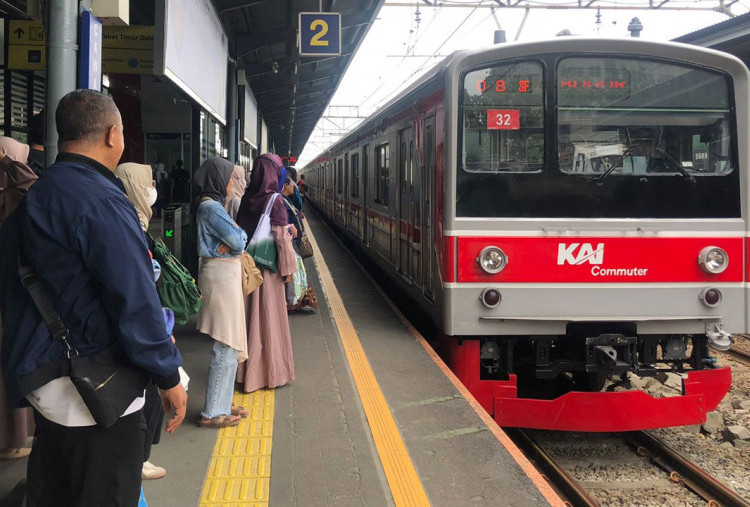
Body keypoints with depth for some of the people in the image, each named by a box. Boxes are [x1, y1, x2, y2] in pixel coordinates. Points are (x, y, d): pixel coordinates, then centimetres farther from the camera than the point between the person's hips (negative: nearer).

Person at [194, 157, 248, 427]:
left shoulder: (211, 205, 15)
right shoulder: (212, 208, -16)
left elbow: (239, 241, 9)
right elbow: (239, 240, -18)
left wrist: (232, 241, -12)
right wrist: (240, 235, 3)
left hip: (225, 273, 10)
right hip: (222, 275, -10)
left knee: (230, 345, 16)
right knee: (226, 347, -5)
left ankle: (222, 404, 24)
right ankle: (212, 413, 1)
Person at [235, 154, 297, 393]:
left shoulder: (246, 199, 0)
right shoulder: (274, 201, -15)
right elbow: (281, 237, -15)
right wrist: (287, 268, -7)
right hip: (268, 267, -5)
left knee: (250, 315, 14)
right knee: (269, 318, 4)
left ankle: (248, 369, 23)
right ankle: (271, 372, 13)